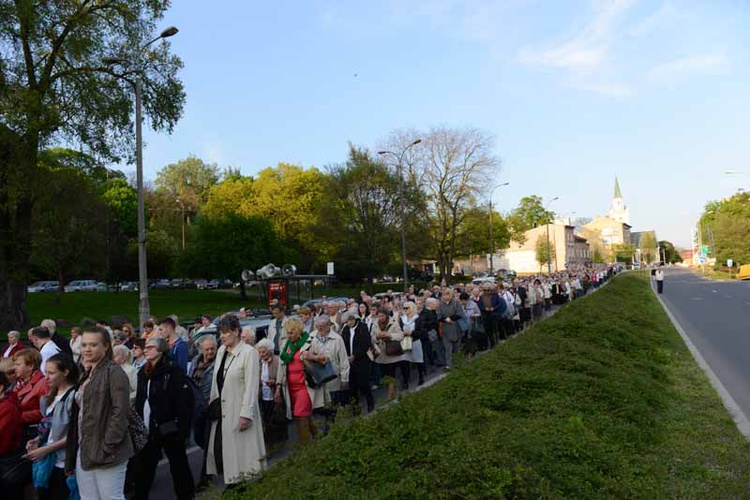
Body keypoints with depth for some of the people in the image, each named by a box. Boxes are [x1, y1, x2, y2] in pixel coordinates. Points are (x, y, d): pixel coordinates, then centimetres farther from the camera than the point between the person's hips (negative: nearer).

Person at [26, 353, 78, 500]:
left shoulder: (73, 396, -18)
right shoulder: (53, 395, 10)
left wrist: (46, 449, -15)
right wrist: (38, 440, 1)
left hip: (63, 463, -8)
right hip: (47, 460, 8)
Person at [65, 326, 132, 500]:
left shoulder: (114, 372, -10)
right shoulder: (86, 375, 16)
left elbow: (120, 412, -17)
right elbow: (79, 413, 18)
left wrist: (108, 445, -20)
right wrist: (72, 455, 15)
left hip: (104, 451, -8)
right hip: (83, 451, 8)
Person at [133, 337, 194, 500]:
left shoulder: (173, 370, -12)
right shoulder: (142, 373, 10)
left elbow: (184, 401, -16)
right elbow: (139, 401, 16)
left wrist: (183, 430, -20)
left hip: (169, 429, -6)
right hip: (147, 430, 6)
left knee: (178, 465, 8)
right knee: (142, 467, 13)